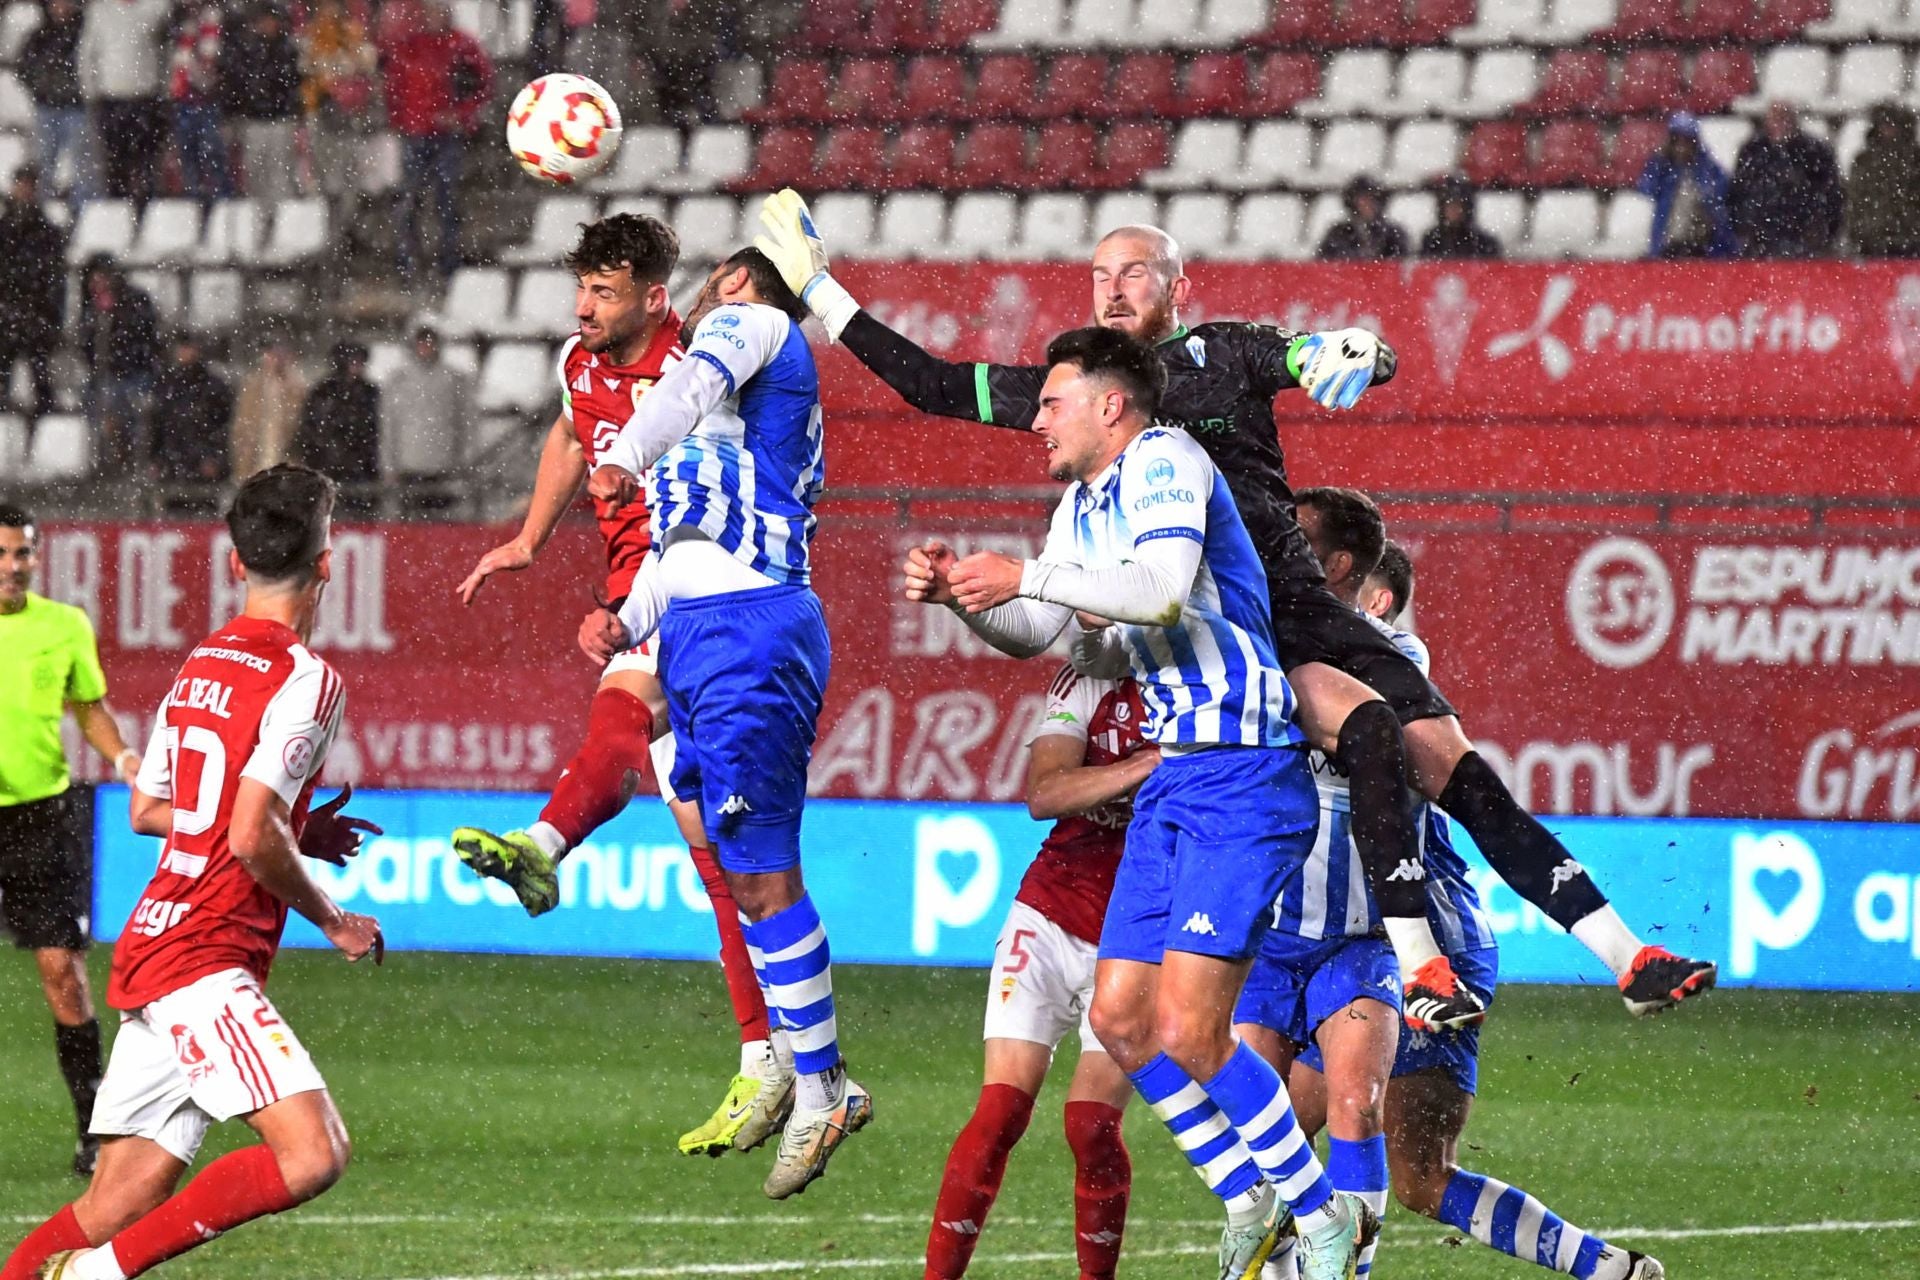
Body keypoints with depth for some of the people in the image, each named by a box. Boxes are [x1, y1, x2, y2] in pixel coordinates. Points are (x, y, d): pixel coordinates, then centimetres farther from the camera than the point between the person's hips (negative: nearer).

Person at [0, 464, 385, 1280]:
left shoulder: (202, 662, 15)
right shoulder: (305, 679, -11)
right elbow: (251, 839, -20)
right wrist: (330, 920, -4)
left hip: (150, 951, 9)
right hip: (205, 964, -9)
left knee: (118, 1205, 7)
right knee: (311, 1152, -19)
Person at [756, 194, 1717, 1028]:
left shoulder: (1225, 352, 14)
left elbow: (1369, 358, 5)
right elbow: (935, 387, 18)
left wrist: (1353, 355, -20)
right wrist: (823, 297, 16)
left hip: (1299, 604, 2)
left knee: (1457, 769, -5)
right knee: (1366, 722, -29)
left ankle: (1628, 959, -3)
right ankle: (1419, 974, -32)